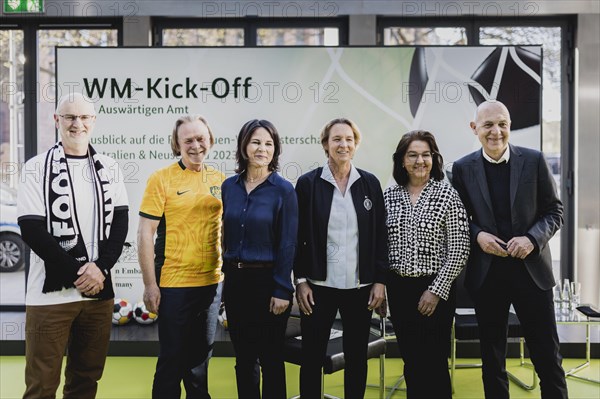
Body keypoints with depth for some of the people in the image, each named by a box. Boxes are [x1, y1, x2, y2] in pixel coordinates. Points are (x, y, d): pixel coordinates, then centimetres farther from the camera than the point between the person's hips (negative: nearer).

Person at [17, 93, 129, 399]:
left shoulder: (109, 169, 10)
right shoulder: (37, 168, -1)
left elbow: (120, 222, 5)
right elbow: (31, 230, -8)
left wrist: (100, 268, -10)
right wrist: (78, 273, -13)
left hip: (99, 290, 4)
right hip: (50, 291, -3)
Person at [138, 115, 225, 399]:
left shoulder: (219, 179, 6)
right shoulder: (162, 178, -8)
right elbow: (145, 233, -9)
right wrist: (150, 284, -12)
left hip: (212, 281, 4)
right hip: (174, 283, -4)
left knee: (201, 354, 18)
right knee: (172, 357, 5)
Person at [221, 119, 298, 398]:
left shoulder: (283, 190, -8)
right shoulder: (229, 186, 4)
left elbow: (287, 244, -9)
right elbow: (227, 235, 10)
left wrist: (282, 290, -12)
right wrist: (230, 272, 8)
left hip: (268, 280, -4)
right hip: (235, 280, 4)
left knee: (270, 359, 7)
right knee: (243, 358, 16)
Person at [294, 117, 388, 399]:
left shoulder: (370, 183, 3)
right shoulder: (307, 183, -2)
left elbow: (381, 236, 4)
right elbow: (297, 237, -1)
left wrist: (380, 281, -1)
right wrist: (300, 281, -6)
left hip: (360, 286, 2)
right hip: (319, 285, -1)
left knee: (357, 357, 12)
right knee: (312, 357, 6)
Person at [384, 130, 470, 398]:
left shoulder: (447, 194, -6)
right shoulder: (389, 196, 4)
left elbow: (459, 250, -9)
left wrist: (436, 291, -12)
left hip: (435, 290, -3)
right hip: (398, 289, 4)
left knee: (434, 363, 4)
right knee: (410, 361, 13)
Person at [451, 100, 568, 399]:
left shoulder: (534, 160, -1)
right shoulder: (462, 168, 0)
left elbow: (554, 211, 2)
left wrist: (532, 238, -15)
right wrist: (477, 235, -13)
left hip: (531, 268, 0)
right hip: (486, 273, 1)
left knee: (548, 356, 7)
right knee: (492, 357, 14)